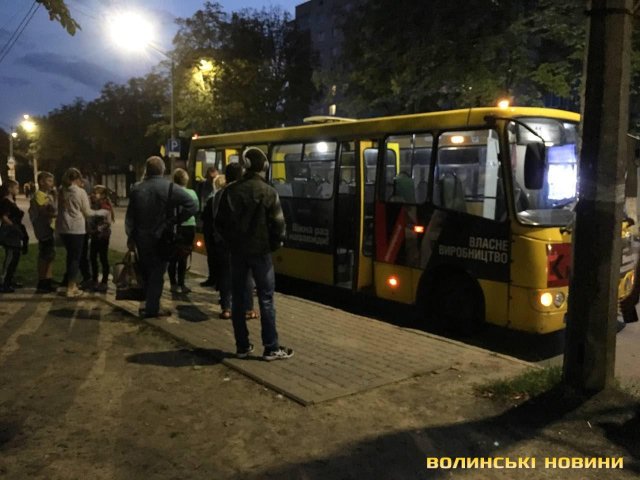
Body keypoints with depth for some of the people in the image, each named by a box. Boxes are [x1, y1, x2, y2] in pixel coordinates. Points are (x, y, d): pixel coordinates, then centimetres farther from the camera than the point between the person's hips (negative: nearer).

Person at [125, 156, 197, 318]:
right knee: (157, 273, 3)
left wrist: (130, 236, 13)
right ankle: (152, 308, 3)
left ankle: (147, 303, 25)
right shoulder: (170, 188, -11)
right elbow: (192, 206, -17)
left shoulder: (137, 189, 2)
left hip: (141, 237, 4)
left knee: (145, 272, 17)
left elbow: (130, 216, 5)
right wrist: (176, 220, -7)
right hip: (161, 238, -4)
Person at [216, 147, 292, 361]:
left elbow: (220, 222, 4)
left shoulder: (230, 191, 1)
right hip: (260, 251, -4)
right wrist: (275, 243, 4)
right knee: (266, 300, 2)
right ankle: (271, 348, 5)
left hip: (237, 251, 4)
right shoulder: (268, 192, -11)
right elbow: (278, 223, -13)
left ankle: (242, 346, 16)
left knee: (238, 298, 10)